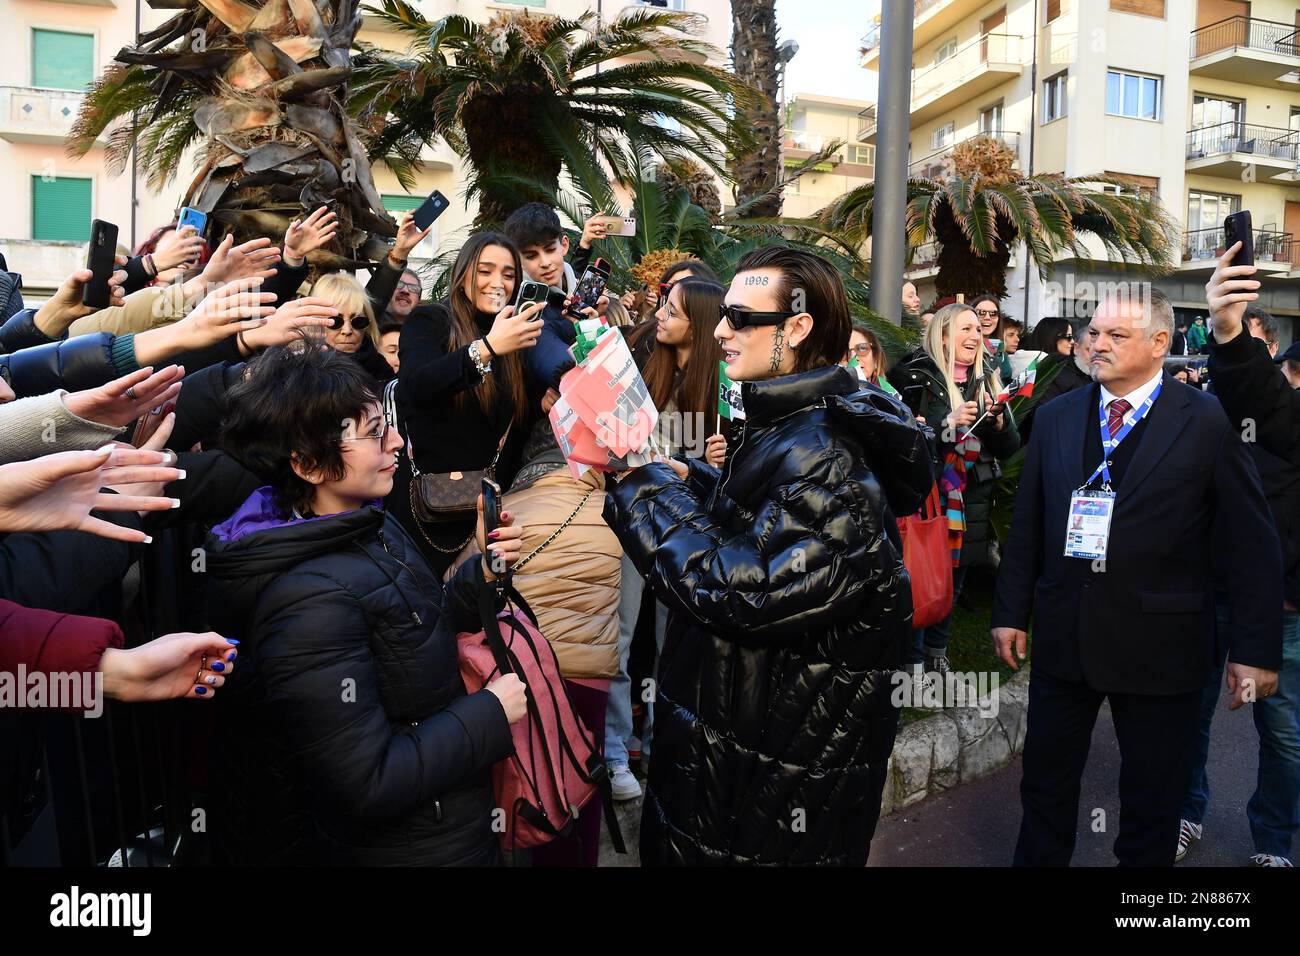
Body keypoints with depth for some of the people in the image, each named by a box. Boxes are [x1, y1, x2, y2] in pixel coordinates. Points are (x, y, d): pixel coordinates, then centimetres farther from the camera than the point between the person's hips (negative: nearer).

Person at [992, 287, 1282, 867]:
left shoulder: (1208, 423, -6)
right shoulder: (1055, 417, 5)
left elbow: (1252, 546, -5)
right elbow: (1026, 526, 8)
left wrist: (1257, 650, -7)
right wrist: (1010, 612, 6)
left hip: (1159, 646, -3)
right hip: (1063, 638, 3)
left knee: (1152, 798, 13)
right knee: (1045, 783, 16)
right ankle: (1038, 859, 37)